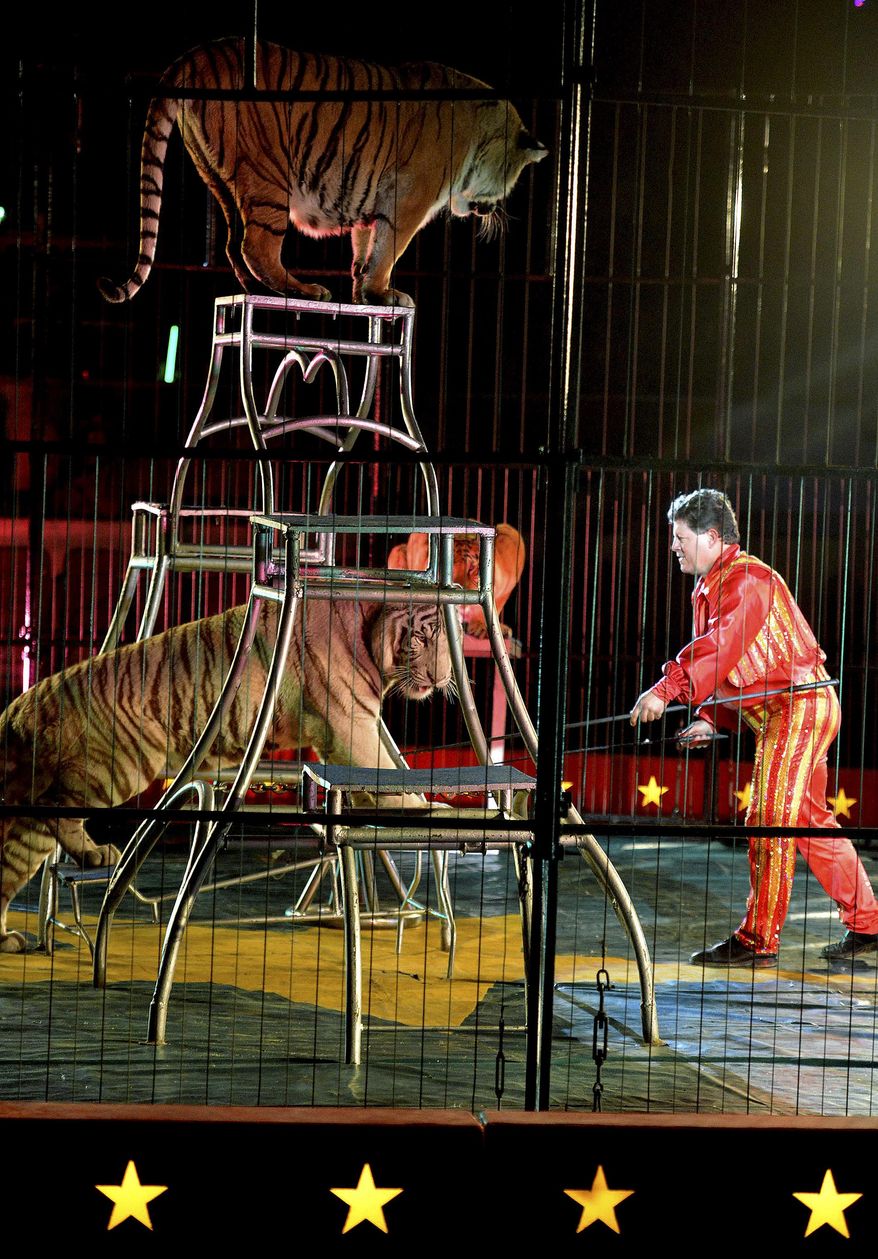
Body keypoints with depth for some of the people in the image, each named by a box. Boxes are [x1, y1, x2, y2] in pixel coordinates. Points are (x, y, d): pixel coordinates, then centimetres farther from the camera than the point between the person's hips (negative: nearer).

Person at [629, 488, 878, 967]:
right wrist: (708, 720, 6)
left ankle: (757, 940, -5)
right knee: (810, 820, 13)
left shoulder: (748, 578, -17)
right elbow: (714, 656, 19)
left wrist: (667, 689, -39)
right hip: (778, 712, 10)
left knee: (770, 819, -10)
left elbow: (721, 645, -32)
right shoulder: (709, 587, 15)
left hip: (800, 706, -10)